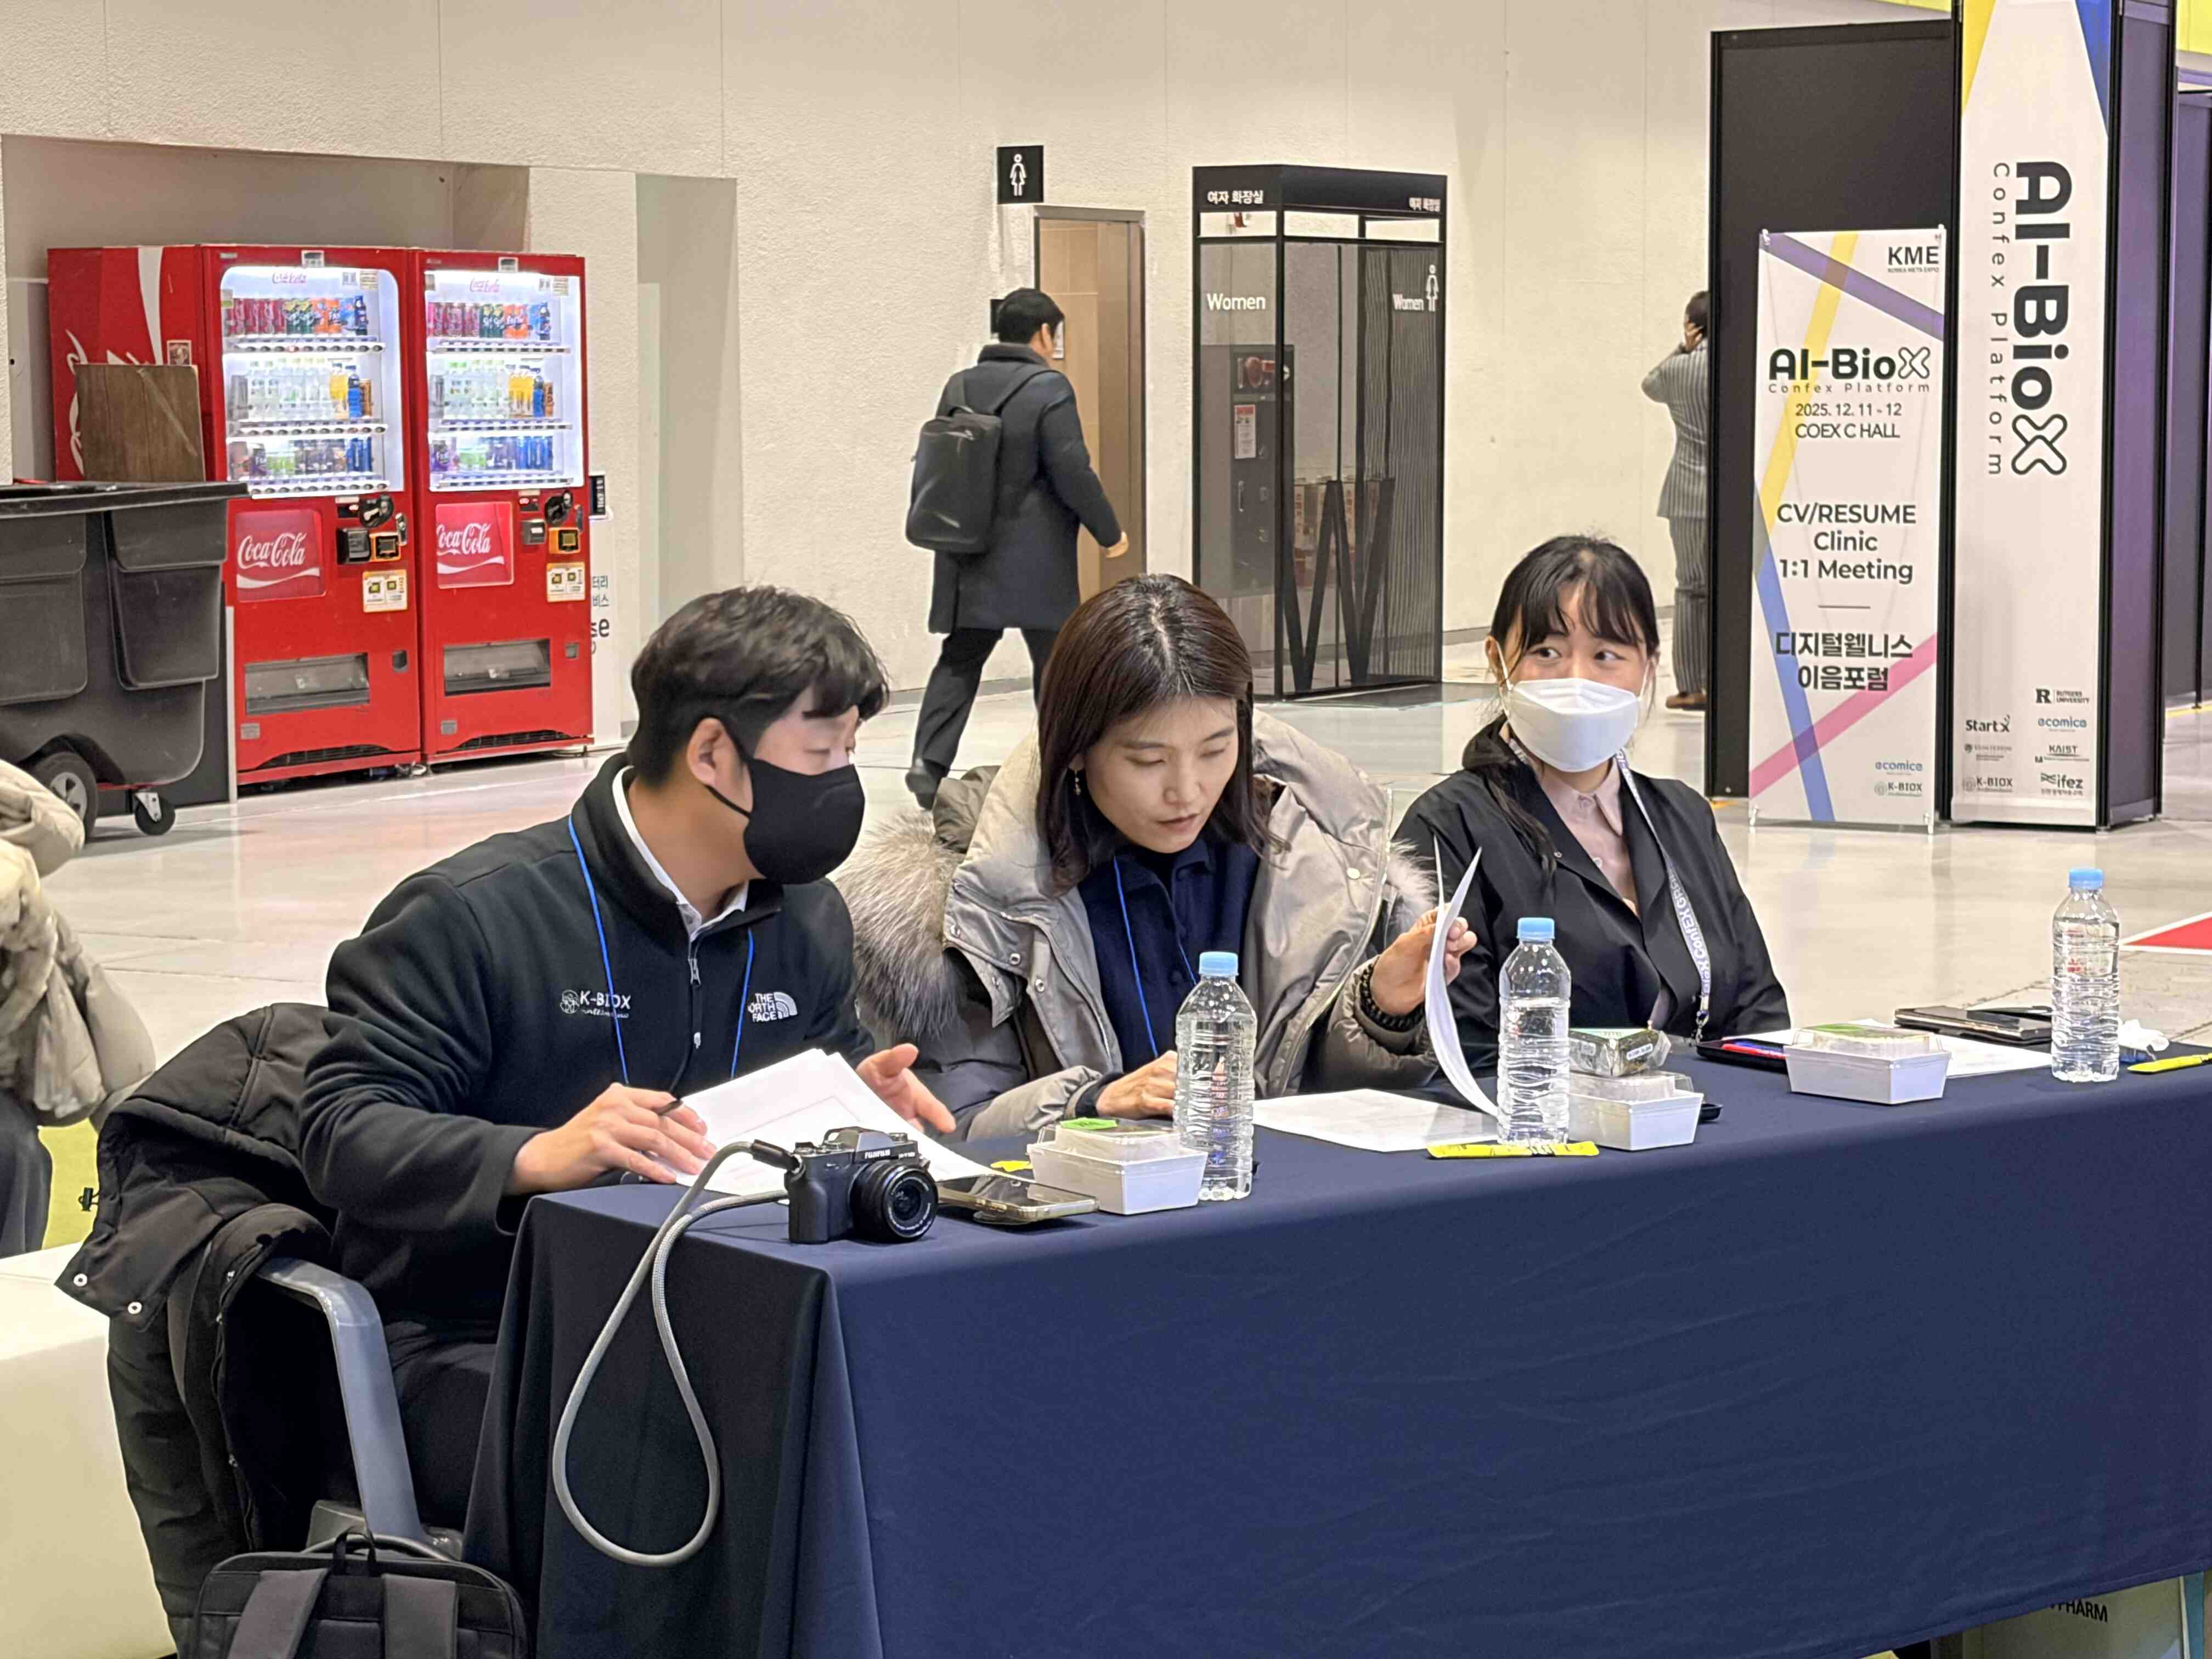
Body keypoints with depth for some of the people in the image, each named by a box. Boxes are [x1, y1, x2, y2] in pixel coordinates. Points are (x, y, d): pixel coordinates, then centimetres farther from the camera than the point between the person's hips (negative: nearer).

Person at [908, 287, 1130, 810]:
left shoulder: (959, 387, 8)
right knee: (1054, 660, 6)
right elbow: (1072, 473, -14)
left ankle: (929, 761, -7)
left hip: (969, 553, 5)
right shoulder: (1049, 388, -11)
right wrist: (1110, 532, -2)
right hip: (1035, 559, -5)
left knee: (960, 658, 8)